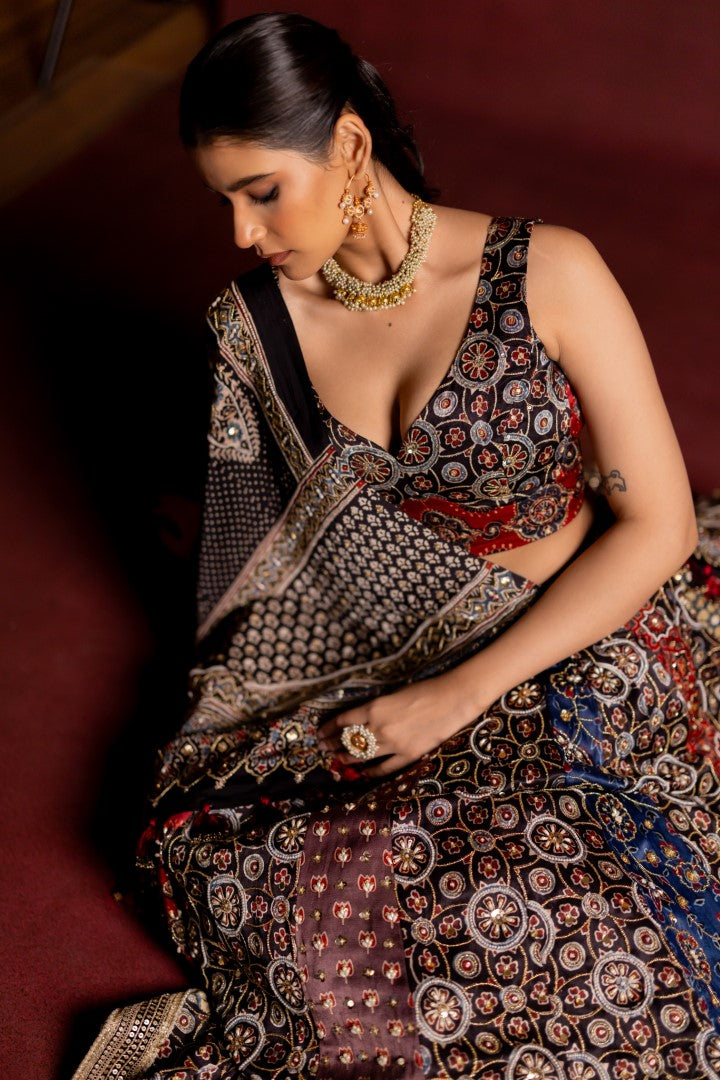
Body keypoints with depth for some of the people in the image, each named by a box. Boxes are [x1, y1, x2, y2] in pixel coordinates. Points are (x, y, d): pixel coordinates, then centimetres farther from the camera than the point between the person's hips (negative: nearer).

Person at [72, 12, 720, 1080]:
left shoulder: (550, 274, -9)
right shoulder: (252, 324, 2)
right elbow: (252, 532, 11)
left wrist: (463, 692, -16)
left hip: (583, 645, -2)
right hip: (372, 666, 2)